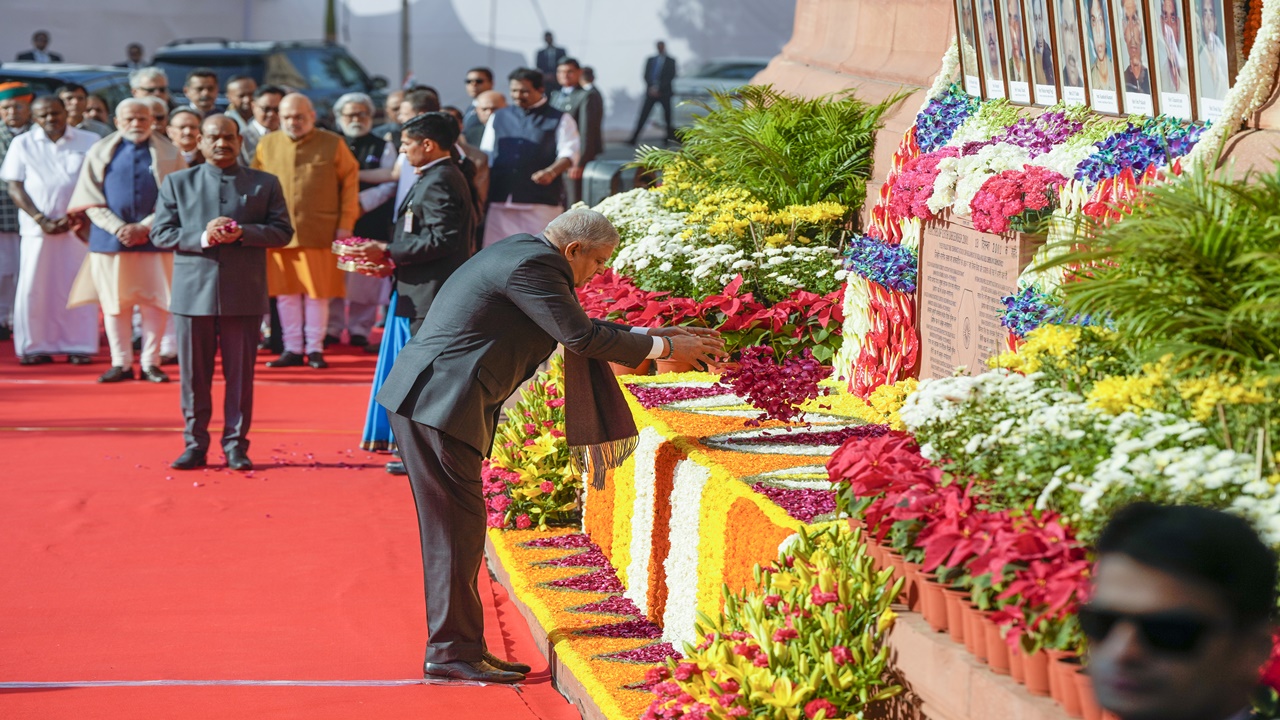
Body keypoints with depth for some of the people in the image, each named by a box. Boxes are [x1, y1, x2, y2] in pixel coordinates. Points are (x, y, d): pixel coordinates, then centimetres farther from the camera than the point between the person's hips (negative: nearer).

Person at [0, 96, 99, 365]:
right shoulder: (22, 144, 7)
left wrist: (76, 217, -9)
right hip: (37, 227, 0)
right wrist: (42, 220, -8)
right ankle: (36, 347, 4)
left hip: (78, 226, 0)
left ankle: (78, 346, 4)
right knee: (34, 286, -2)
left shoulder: (89, 142, 6)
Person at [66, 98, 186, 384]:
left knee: (155, 302, -1)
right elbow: (90, 199, 3)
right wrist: (118, 228, -10)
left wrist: (145, 227, -10)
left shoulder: (168, 154, 4)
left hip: (154, 240, -1)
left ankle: (151, 363, 6)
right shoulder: (100, 152, 7)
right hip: (110, 240, 1)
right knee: (114, 303, 2)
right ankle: (121, 363, 8)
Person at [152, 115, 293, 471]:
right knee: (194, 374, 3)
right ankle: (195, 445, 12)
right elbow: (161, 234, 3)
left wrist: (243, 233, -13)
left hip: (244, 295, 0)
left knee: (241, 374, 2)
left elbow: (282, 231, 3)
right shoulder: (177, 184, 9)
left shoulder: (265, 184, 8)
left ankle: (236, 445, 11)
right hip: (194, 292, 0)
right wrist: (202, 237, -13)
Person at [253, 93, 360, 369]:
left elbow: (350, 183, 3)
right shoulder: (267, 145, 7)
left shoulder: (333, 144, 1)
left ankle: (315, 349, 12)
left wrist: (346, 224, -3)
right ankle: (292, 349, 14)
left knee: (317, 292, 2)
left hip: (320, 233, -2)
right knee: (286, 293, 5)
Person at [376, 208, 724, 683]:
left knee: (458, 529, 13)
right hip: (439, 403, -11)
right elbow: (580, 338, -15)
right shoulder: (533, 265, -14)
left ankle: (455, 647, 18)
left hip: (424, 399, 11)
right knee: (458, 526, -6)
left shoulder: (529, 257, 19)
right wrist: (663, 349, -6)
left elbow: (577, 326, 25)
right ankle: (453, 652, -1)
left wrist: (662, 336, 22)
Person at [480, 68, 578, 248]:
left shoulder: (560, 120, 7)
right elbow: (485, 155, 21)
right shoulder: (498, 118, 19)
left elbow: (569, 153, -4)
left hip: (541, 202, -3)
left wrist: (551, 172, -24)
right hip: (499, 201, 3)